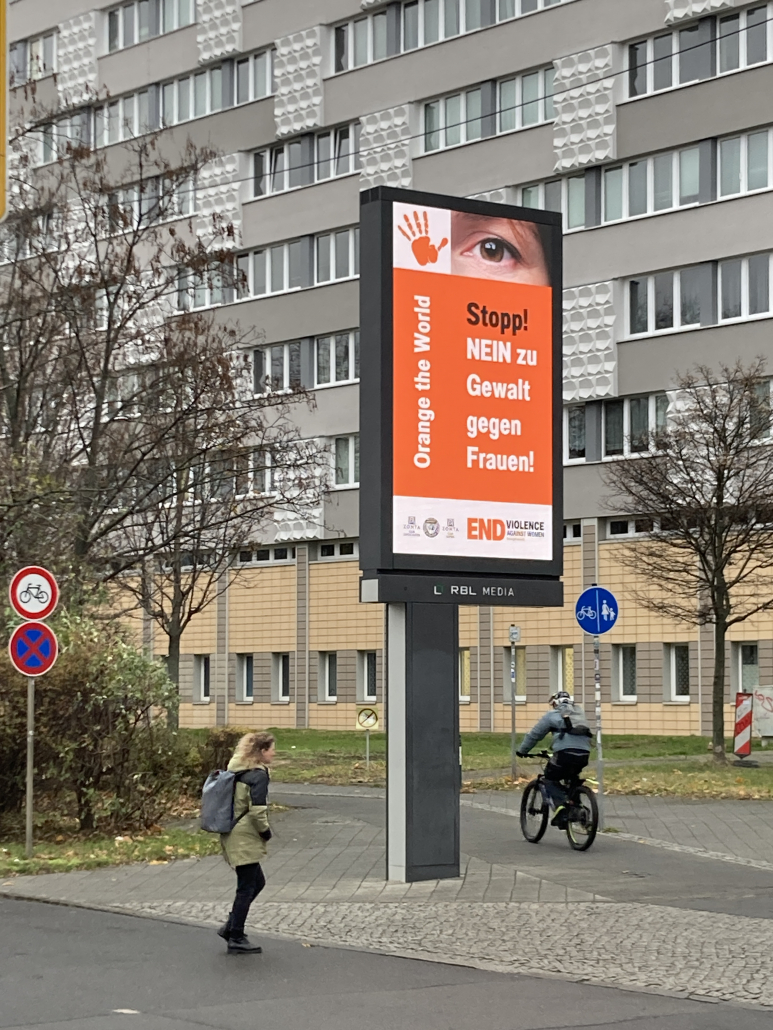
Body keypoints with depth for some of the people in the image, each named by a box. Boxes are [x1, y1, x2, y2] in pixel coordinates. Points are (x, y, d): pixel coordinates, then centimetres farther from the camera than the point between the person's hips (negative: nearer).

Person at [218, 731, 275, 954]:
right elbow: (257, 811, -22)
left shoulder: (238, 771, 11)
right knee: (246, 887, 1)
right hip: (245, 840, -9)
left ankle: (231, 927, 19)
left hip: (233, 836, 9)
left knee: (257, 882, 19)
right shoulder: (258, 775, -16)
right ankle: (236, 938, 7)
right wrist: (266, 832, -6)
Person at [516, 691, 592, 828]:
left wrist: (522, 751, 33)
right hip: (584, 754, 5)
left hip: (565, 752, -5)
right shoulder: (579, 713, 30)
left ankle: (560, 804, -10)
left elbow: (534, 734, 20)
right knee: (572, 778, 30)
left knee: (550, 778, 14)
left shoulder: (552, 715, 16)